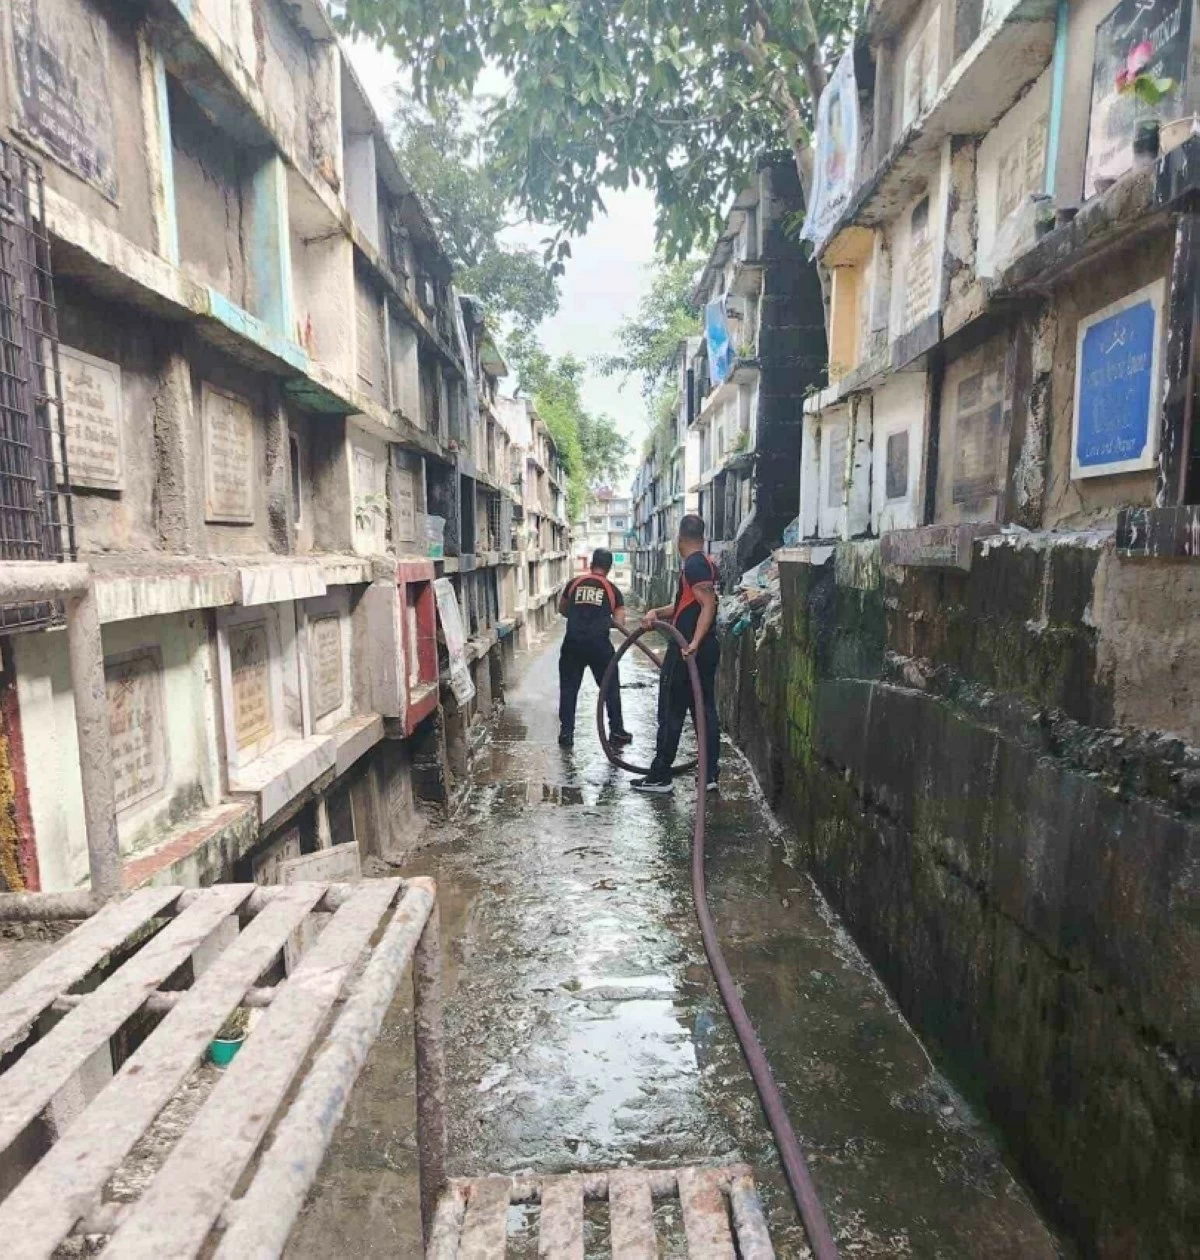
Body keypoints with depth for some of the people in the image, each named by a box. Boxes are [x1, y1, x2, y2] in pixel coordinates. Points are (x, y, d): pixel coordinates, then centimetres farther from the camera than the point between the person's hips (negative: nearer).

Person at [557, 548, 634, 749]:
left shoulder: (574, 583, 9)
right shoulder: (613, 590, 5)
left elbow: (562, 609, 21)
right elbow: (620, 623, 2)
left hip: (573, 643, 1)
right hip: (599, 644, -1)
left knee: (568, 688, 11)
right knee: (611, 687, 14)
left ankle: (566, 733, 11)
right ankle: (616, 731, 20)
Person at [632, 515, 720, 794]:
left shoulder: (694, 564, -14)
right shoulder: (708, 563, 15)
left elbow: (709, 605, -23)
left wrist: (693, 642, -32)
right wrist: (658, 612, 7)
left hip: (685, 652, -9)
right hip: (707, 649, 9)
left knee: (671, 713, -1)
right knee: (705, 710, 10)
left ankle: (660, 776, 6)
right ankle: (710, 774, 15)